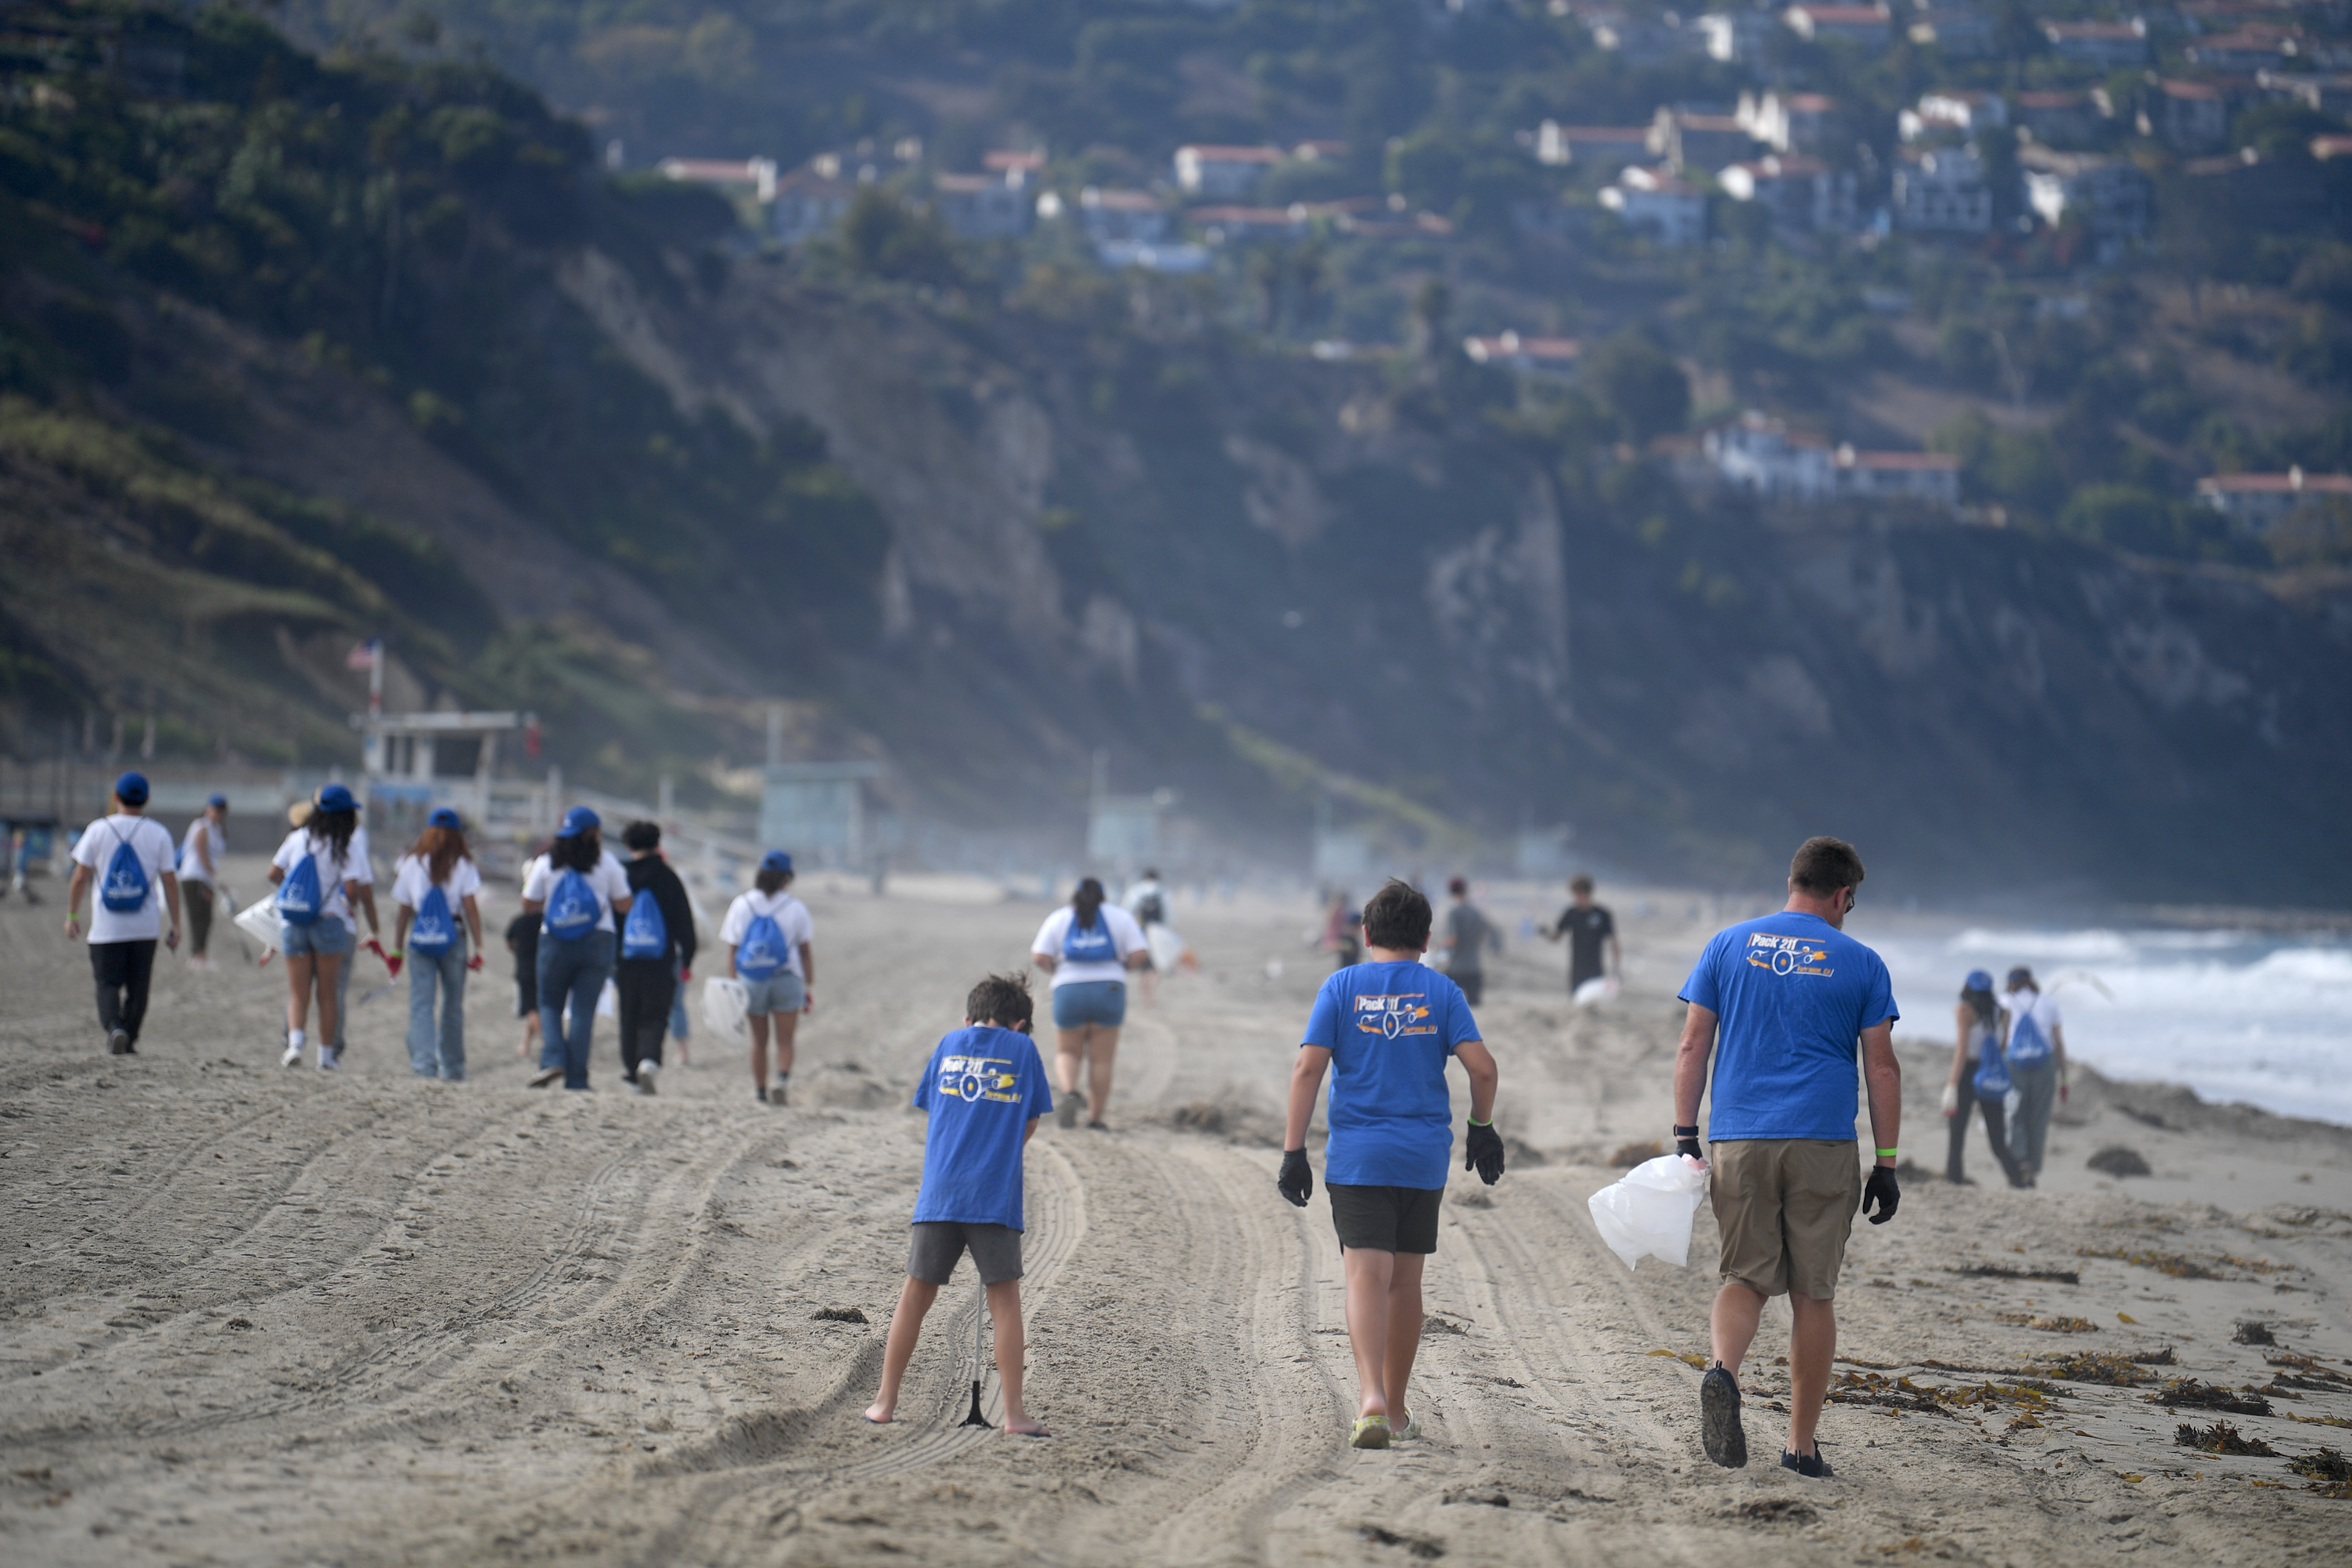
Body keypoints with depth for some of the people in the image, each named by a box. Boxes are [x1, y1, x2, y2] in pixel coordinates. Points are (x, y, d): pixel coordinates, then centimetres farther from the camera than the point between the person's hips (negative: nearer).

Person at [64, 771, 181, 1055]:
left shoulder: (98, 830, -1)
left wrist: (72, 917, 10)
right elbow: (169, 882, -1)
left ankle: (114, 1026, -23)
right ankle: (129, 1040, 15)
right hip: (146, 927, 1)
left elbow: (80, 877, 0)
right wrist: (175, 926, 4)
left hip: (106, 926, -1)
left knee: (108, 983, 2)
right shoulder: (158, 834, 0)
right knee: (138, 986, 12)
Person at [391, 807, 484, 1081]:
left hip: (419, 938, 0)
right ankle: (453, 1067, 17)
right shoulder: (463, 864, 2)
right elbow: (471, 906, -4)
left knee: (421, 1004, -2)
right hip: (453, 939, 0)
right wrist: (478, 947, -2)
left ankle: (423, 1062, -18)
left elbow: (401, 909, 7)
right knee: (453, 1004, 11)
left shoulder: (411, 863, 7)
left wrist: (397, 948, 12)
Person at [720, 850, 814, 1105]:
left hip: (752, 982, 1)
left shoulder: (742, 905, 0)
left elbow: (732, 950, -2)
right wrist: (810, 987, 6)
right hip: (787, 980, -1)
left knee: (759, 1040, 13)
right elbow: (806, 951, 1)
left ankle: (761, 1092, 18)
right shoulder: (796, 908, -2)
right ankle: (783, 1079, -22)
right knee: (785, 1040, 2)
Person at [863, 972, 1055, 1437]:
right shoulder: (1023, 1048, 7)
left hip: (938, 1192, 2)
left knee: (916, 1293, 9)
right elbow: (1029, 1125, 12)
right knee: (1004, 1298, 3)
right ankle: (1014, 1412, 1)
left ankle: (885, 1402, 14)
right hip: (997, 1197, -2)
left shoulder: (949, 1044, 13)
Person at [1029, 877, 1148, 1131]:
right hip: (1110, 991, 0)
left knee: (1067, 1052, 14)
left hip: (1069, 990, 0)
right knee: (1101, 1059, 7)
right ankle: (1095, 1118, 8)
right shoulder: (1120, 917, 9)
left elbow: (1039, 957, -2)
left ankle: (1069, 1091, -15)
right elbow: (1140, 955, -1)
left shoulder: (1059, 919, 9)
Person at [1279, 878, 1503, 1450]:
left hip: (1356, 1159, -2)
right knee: (1405, 1281, 14)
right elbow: (1482, 1067, -5)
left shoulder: (1342, 987, 2)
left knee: (1366, 1277, -9)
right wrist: (1483, 1130, 11)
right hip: (1424, 1157, 2)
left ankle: (1372, 1397, -28)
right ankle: (1396, 1408, 22)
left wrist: (1293, 1151, -6)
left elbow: (1308, 1068, -7)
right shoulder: (1441, 992, 4)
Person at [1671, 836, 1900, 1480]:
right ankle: (1802, 1444, 8)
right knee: (1812, 1293, 6)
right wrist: (1886, 1166, 7)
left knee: (1747, 1277, 9)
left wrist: (1685, 1137, 8)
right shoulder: (1860, 964, 4)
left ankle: (1723, 1368, -22)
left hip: (1739, 1140, 1)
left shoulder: (1728, 945, 8)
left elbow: (1691, 1048, 5)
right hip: (1824, 1146, -1)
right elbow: (1882, 1070, 3)